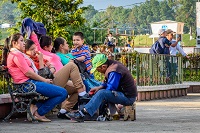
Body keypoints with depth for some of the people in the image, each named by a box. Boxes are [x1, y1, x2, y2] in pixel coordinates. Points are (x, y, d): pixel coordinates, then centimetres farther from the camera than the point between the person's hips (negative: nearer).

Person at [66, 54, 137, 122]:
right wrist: (100, 87, 6)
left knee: (102, 93, -25)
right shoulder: (114, 64, 9)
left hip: (128, 97, -11)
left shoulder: (114, 72, -21)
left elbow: (110, 88, -19)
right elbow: (108, 83, 20)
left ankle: (82, 114, -33)